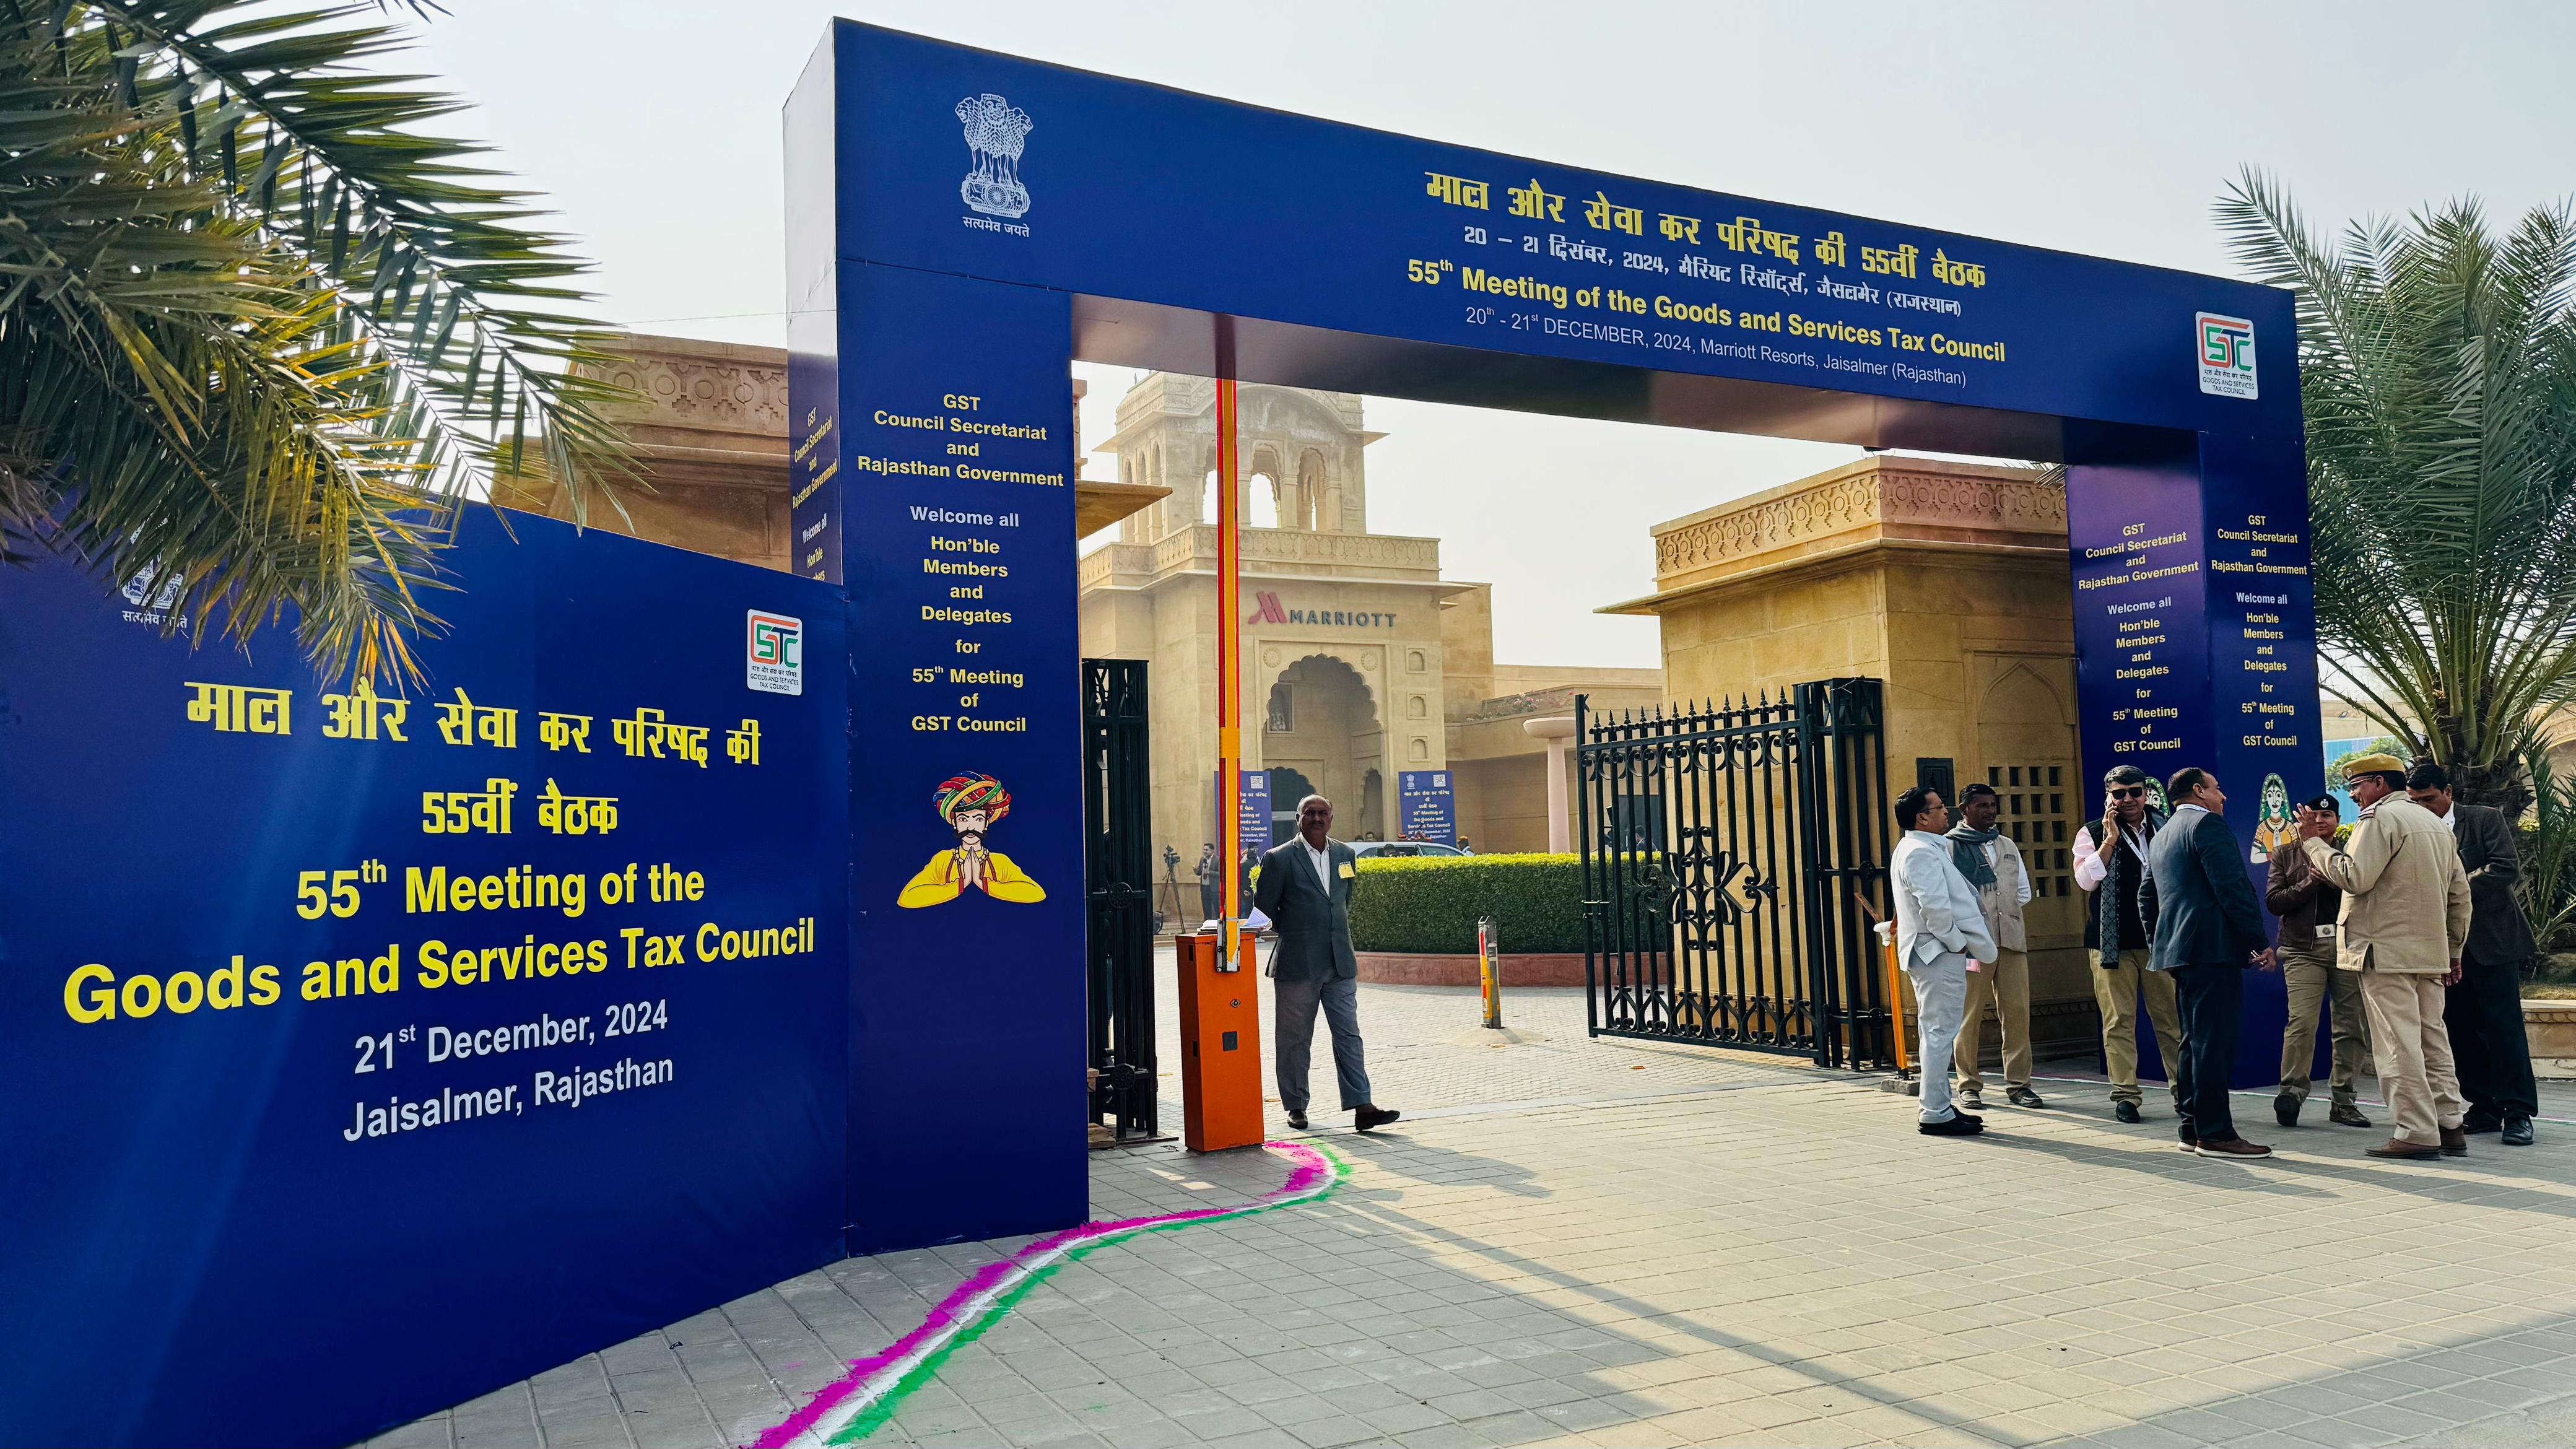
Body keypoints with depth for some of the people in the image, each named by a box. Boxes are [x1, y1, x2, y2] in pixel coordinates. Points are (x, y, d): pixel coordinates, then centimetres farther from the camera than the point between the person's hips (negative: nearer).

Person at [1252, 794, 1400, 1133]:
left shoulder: (1346, 855, 10)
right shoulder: (1280, 859, -5)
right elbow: (1264, 909, 0)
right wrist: (1295, 935, 7)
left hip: (1340, 963, 4)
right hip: (1296, 965, -4)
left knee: (1349, 1036, 0)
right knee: (1295, 1039, 6)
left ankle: (1362, 1108, -2)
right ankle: (1296, 1108, 18)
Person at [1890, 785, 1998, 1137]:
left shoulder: (1916, 849, 19)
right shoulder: (1922, 852, -16)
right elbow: (1934, 906, -24)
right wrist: (1957, 942, -12)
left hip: (1934, 952, 11)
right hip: (1938, 953, -11)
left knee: (1937, 1033, 15)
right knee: (1940, 1032, -9)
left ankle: (1939, 1106, 22)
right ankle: (1935, 1114, -6)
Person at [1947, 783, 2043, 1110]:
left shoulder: (2007, 846, 21)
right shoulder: (1950, 845, 1)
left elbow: (2024, 891, 25)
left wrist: (2001, 910, 10)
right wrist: (1973, 917, -6)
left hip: (2011, 938, 5)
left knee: (2017, 1011, 1)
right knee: (1969, 1014, -3)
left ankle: (2018, 1084, 8)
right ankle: (1969, 1086, 5)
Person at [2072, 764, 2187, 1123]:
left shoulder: (2164, 828, 11)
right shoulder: (2093, 834, 4)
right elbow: (2085, 880, -9)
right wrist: (2110, 840, -13)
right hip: (2113, 941, -2)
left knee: (2172, 1017, 3)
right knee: (2119, 1020, -1)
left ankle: (2183, 1091, 12)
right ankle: (2125, 1095, 5)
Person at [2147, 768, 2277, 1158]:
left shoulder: (2161, 837, 21)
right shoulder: (2207, 823, -8)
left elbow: (2148, 896, 23)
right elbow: (2233, 888, -15)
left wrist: (2159, 943, 25)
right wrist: (2260, 942, -12)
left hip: (2178, 948, 10)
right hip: (2213, 947, -10)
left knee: (2194, 1040, 13)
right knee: (2214, 1042, -8)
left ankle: (2193, 1127, 15)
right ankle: (2215, 1133, -8)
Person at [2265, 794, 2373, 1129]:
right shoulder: (2285, 854, 13)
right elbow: (2273, 901, 4)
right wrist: (2310, 883, -9)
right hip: (2304, 948, -1)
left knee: (2351, 1024, 2)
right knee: (2301, 1021, -13)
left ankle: (2343, 1101, 9)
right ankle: (2292, 1092, -9)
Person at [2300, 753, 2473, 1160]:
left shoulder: (2381, 817, -8)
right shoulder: (2434, 824, 20)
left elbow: (2354, 877, -19)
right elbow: (2460, 894, 21)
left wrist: (2313, 845, -7)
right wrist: (2452, 952, 24)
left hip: (2386, 951, -9)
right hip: (2429, 953, 9)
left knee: (2399, 1044, -7)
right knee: (2433, 1040, 12)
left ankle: (2417, 1133, -8)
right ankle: (2449, 1126, 14)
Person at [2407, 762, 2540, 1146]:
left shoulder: (2486, 819, 0)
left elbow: (2508, 867, -12)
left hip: (2492, 940, -4)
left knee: (2504, 1025, -5)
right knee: (2461, 1029, 5)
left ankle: (2518, 1113, -1)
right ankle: (2485, 1109, 13)